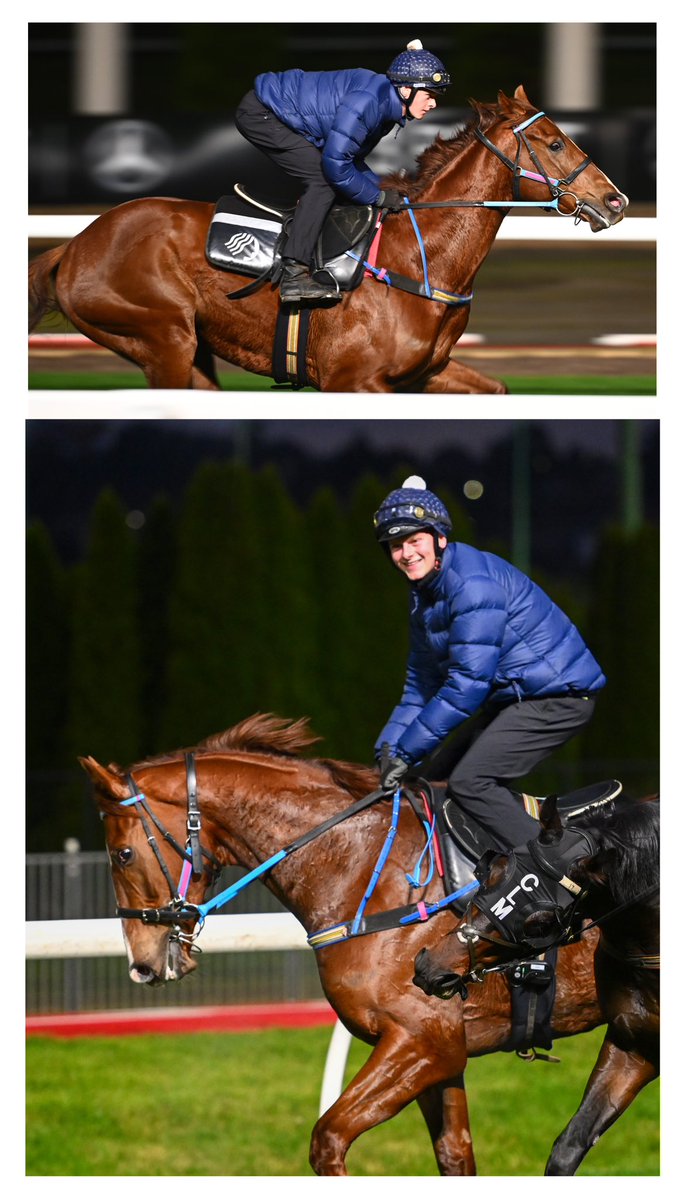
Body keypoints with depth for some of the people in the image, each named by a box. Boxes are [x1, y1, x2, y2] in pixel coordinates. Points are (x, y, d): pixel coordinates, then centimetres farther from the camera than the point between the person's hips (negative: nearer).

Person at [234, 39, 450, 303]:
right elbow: (336, 163, -27)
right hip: (259, 113, -10)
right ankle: (294, 275, -23)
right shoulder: (368, 101, -27)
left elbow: (353, 160, 14)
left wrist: (382, 190, 0)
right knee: (324, 179, -17)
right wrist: (378, 197, -16)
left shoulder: (385, 105, 5)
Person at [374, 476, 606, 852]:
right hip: (512, 696, 11)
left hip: (559, 695, -11)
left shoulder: (471, 582, -22)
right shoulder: (424, 592, 10)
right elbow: (421, 682, 16)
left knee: (469, 780, -21)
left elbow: (468, 682, -25)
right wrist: (388, 747, 4)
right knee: (438, 777, 7)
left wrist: (406, 749, -22)